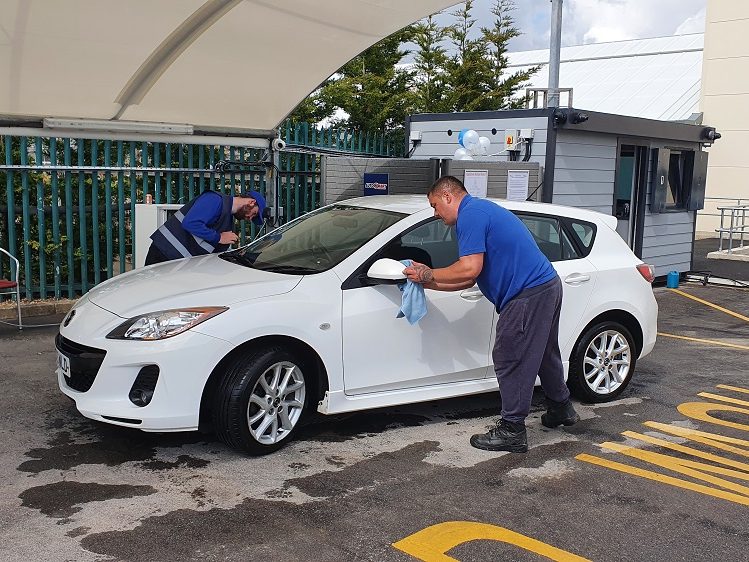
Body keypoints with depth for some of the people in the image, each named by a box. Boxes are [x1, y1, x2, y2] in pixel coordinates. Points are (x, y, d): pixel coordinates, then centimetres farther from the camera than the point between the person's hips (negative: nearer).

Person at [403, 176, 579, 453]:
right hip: (547, 285, 11)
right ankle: (561, 409, 43)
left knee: (509, 360, -1)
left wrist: (430, 274, -9)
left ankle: (512, 432, 8)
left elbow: (470, 269, -22)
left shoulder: (470, 215, -11)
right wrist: (428, 282, 16)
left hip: (528, 295, -11)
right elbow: (470, 279, 19)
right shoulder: (482, 210, 21)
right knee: (544, 353, 25)